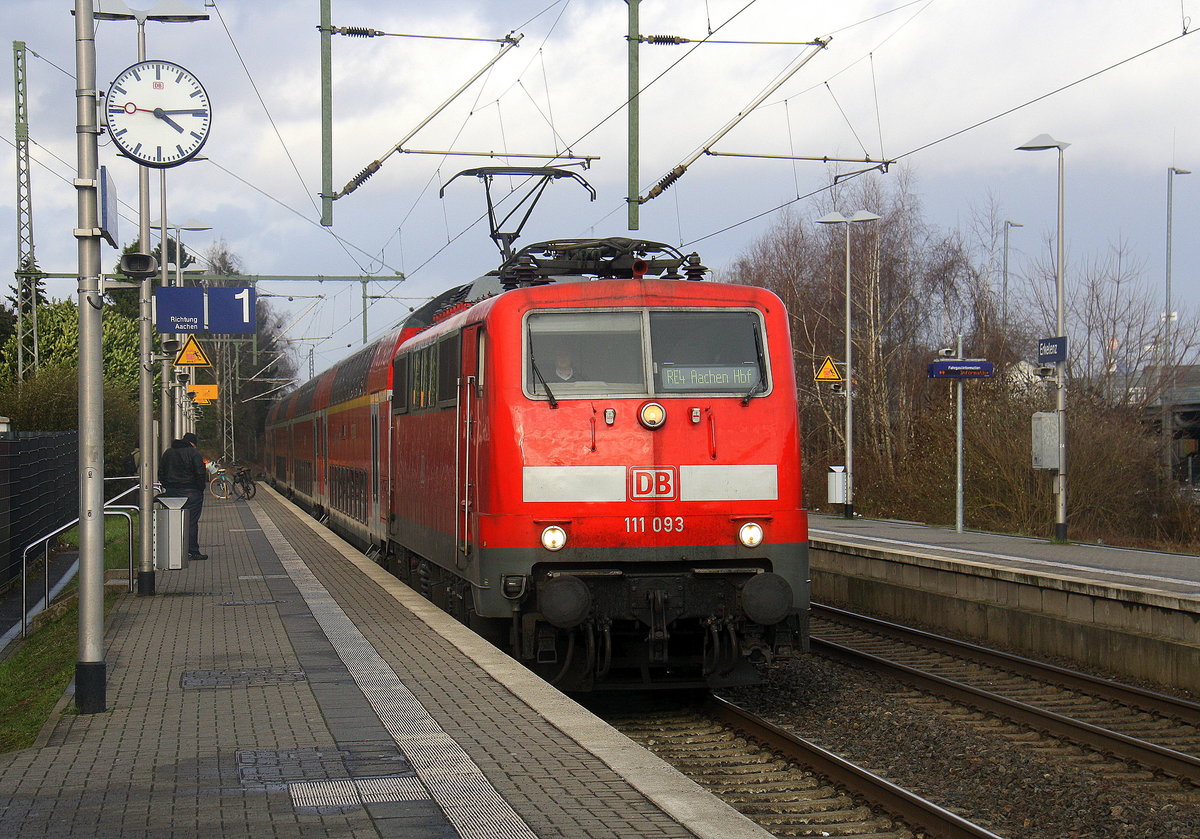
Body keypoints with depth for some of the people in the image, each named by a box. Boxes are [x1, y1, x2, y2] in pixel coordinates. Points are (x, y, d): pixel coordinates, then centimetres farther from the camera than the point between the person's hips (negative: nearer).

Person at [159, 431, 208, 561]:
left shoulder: (168, 452, 12)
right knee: (191, 522, -3)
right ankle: (192, 551, -3)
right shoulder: (193, 452, -8)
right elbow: (200, 473, -13)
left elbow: (161, 473, 14)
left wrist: (167, 487, 16)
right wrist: (201, 488, -2)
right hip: (191, 492, -6)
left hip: (171, 492, 6)